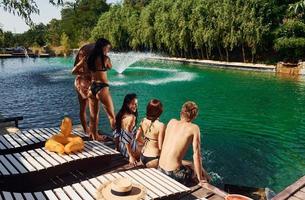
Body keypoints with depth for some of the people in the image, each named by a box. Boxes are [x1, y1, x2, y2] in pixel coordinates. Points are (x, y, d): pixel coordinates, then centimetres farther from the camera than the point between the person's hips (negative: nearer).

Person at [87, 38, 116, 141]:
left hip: (92, 87, 7)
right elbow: (110, 67, 9)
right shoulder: (105, 58, -10)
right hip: (102, 88, -6)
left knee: (93, 115, 17)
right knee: (111, 115, 5)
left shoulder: (90, 58, 5)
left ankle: (95, 136, 29)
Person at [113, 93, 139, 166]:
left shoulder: (120, 115, 1)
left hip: (120, 148, 8)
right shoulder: (131, 117, -24)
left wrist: (117, 147, 18)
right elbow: (127, 138, -27)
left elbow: (116, 134, 7)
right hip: (128, 149, -8)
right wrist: (131, 156, -22)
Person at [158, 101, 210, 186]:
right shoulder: (194, 128, -8)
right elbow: (196, 154, -10)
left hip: (160, 168, 6)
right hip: (173, 173, -6)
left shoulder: (172, 122, 6)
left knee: (191, 164, 29)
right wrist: (200, 178, 0)